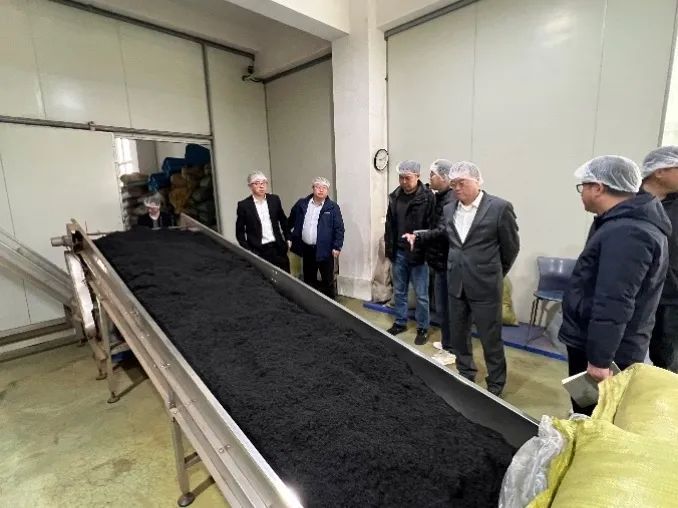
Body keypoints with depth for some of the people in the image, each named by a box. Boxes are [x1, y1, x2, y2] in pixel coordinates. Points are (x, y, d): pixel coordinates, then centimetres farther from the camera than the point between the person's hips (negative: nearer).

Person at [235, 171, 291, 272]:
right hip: (257, 251, -3)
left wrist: (288, 239, 10)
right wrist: (248, 251, -7)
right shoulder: (243, 205, -6)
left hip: (278, 248, 3)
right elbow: (240, 232, -1)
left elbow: (283, 221, 15)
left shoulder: (274, 199, 4)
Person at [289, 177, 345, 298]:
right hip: (306, 249, 4)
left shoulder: (333, 207, -6)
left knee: (328, 280, 6)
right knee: (308, 279, 17)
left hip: (324, 250, -3)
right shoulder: (302, 204, 4)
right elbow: (291, 221, 15)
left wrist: (337, 247, -13)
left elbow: (339, 228, -8)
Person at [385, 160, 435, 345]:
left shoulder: (427, 197, -11)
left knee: (421, 295, 6)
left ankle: (423, 328, 22)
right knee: (399, 291, 17)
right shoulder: (395, 196, 7)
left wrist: (423, 250, -17)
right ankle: (400, 323, 33)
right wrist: (389, 247, 7)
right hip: (399, 252, 6)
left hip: (419, 254, -5)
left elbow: (432, 226, -15)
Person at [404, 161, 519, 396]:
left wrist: (495, 274, 6)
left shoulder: (500, 207, -11)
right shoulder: (449, 209, 4)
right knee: (458, 336, 17)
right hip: (456, 285, 5)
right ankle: (466, 375, 39)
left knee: (490, 339, 8)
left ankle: (496, 384, 30)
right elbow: (440, 231, 22)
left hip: (485, 286, -5)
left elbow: (511, 247, -3)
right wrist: (418, 236, 8)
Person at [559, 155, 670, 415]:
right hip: (591, 342, 10)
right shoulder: (624, 224, 12)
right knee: (586, 414, 22)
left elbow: (613, 305, -28)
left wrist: (599, 359, -24)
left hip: (603, 350, -10)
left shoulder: (626, 233, -24)